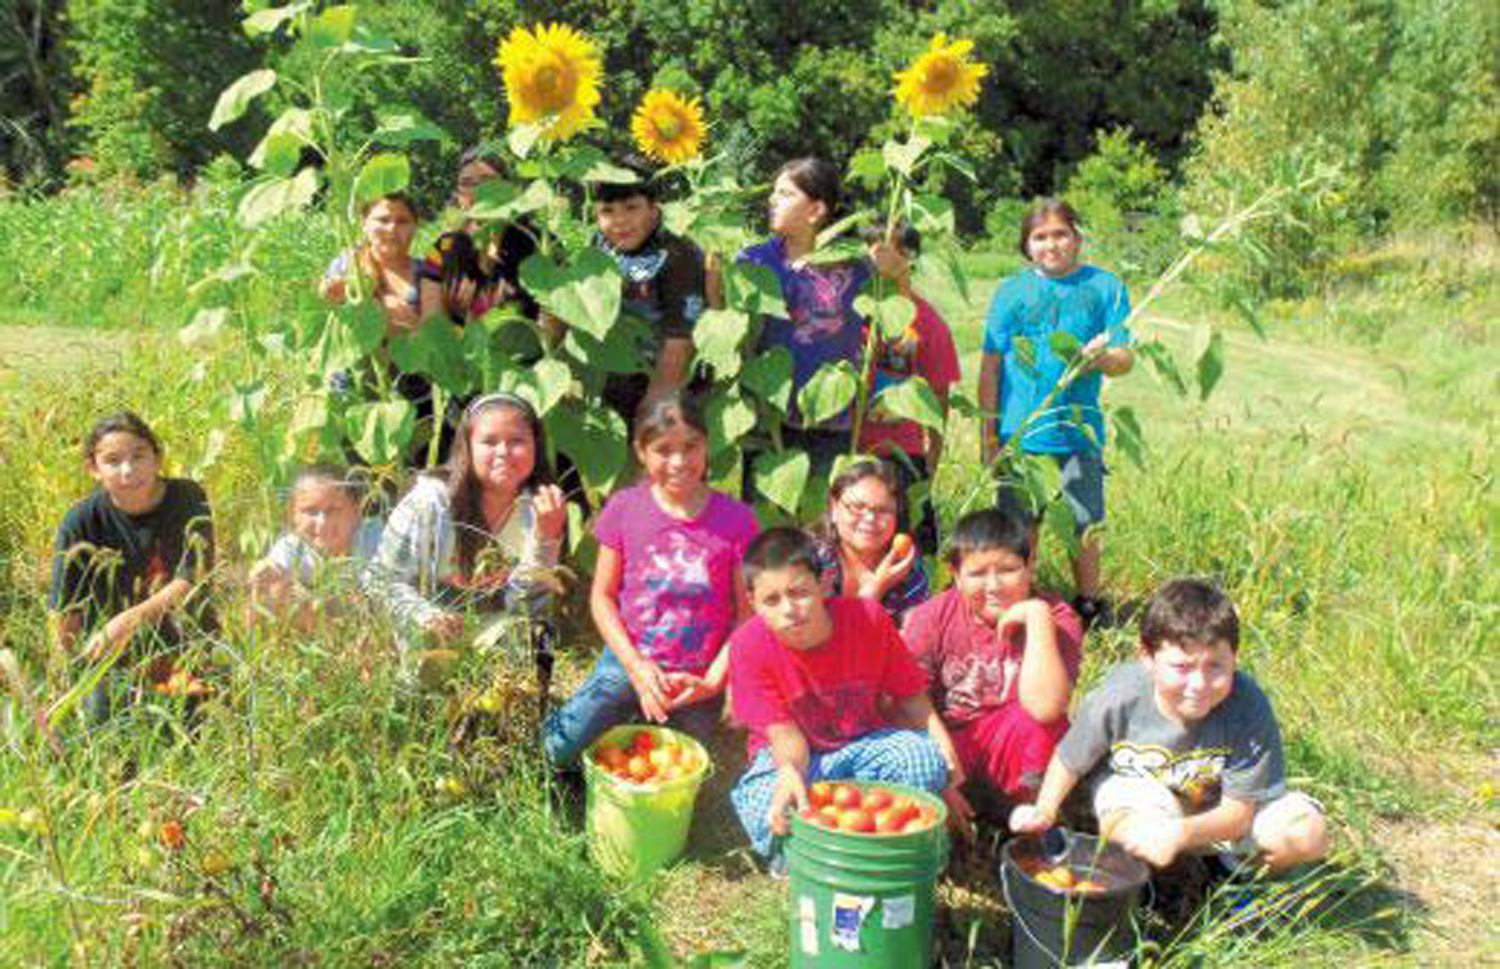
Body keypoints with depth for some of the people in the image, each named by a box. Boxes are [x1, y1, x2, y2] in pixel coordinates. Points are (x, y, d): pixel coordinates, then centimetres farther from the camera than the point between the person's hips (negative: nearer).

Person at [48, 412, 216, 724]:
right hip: (118, 667, -1)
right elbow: (65, 611, -11)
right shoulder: (83, 522, -16)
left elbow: (191, 581, -21)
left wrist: (128, 621, -32)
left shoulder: (187, 499, -13)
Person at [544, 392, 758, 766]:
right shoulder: (624, 508, -7)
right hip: (627, 664, 1)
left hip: (697, 681, 0)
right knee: (557, 751, -9)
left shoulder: (736, 520, -10)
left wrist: (712, 682, -12)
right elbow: (602, 596, -2)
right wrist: (637, 668, -10)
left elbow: (748, 616, -5)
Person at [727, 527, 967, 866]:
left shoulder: (868, 618, -17)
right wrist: (790, 772, -41)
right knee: (767, 816, -35)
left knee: (927, 761, -29)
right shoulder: (749, 646, -20)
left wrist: (943, 744, -20)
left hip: (865, 744, 2)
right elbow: (785, 734, -18)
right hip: (797, 756, -2)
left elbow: (911, 697, -3)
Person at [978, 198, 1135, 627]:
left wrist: (1104, 357, -23)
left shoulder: (1104, 286, 4)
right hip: (1018, 431, 1)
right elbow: (990, 366, 7)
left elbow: (1125, 358, 0)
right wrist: (986, 430, 3)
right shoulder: (1012, 291, 7)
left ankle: (1088, 605, 26)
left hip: (1078, 431, -1)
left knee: (1082, 528, 7)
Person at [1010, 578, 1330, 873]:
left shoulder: (1248, 709, -29)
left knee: (1310, 834, -20)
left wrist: (1184, 833, -40)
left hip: (1217, 807, 2)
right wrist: (1044, 812, -11)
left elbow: (1239, 811, -24)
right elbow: (1070, 759, -6)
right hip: (1137, 785, -1)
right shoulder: (1119, 699, -27)